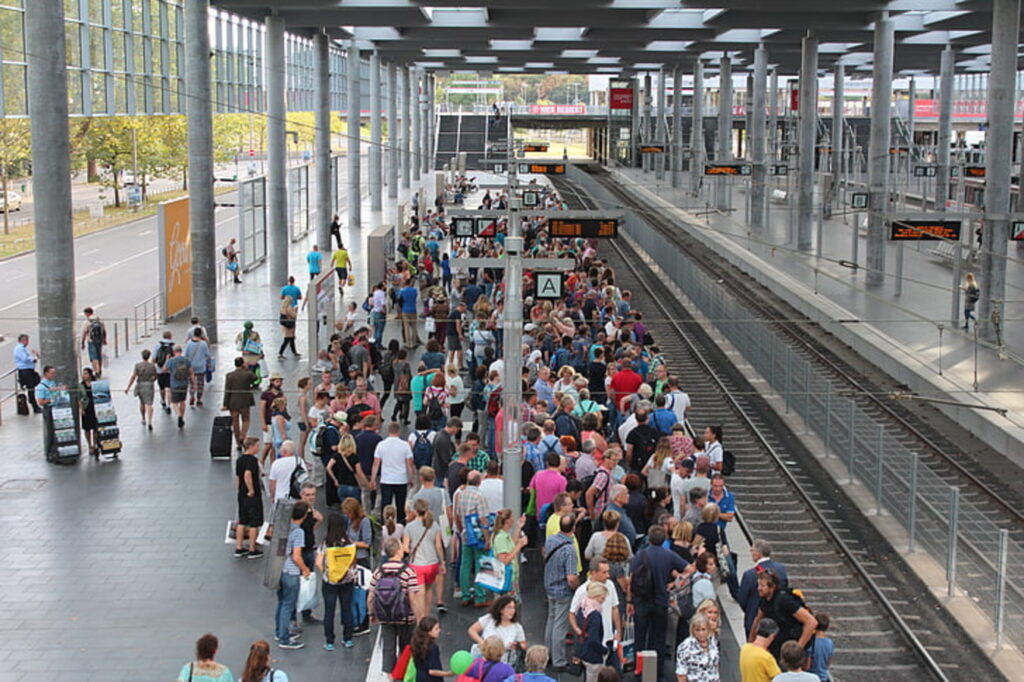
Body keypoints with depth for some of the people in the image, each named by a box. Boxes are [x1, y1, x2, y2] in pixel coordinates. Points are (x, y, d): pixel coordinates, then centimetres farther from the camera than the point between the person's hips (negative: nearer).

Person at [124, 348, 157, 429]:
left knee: (142, 402, 24)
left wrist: (128, 387, -7)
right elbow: (155, 376, 10)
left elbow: (133, 376, -12)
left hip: (140, 385, 1)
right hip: (149, 386, -1)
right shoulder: (152, 366, -3)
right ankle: (149, 421, -25)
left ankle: (144, 419, 36)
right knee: (149, 404, -8)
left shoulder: (137, 365, -7)